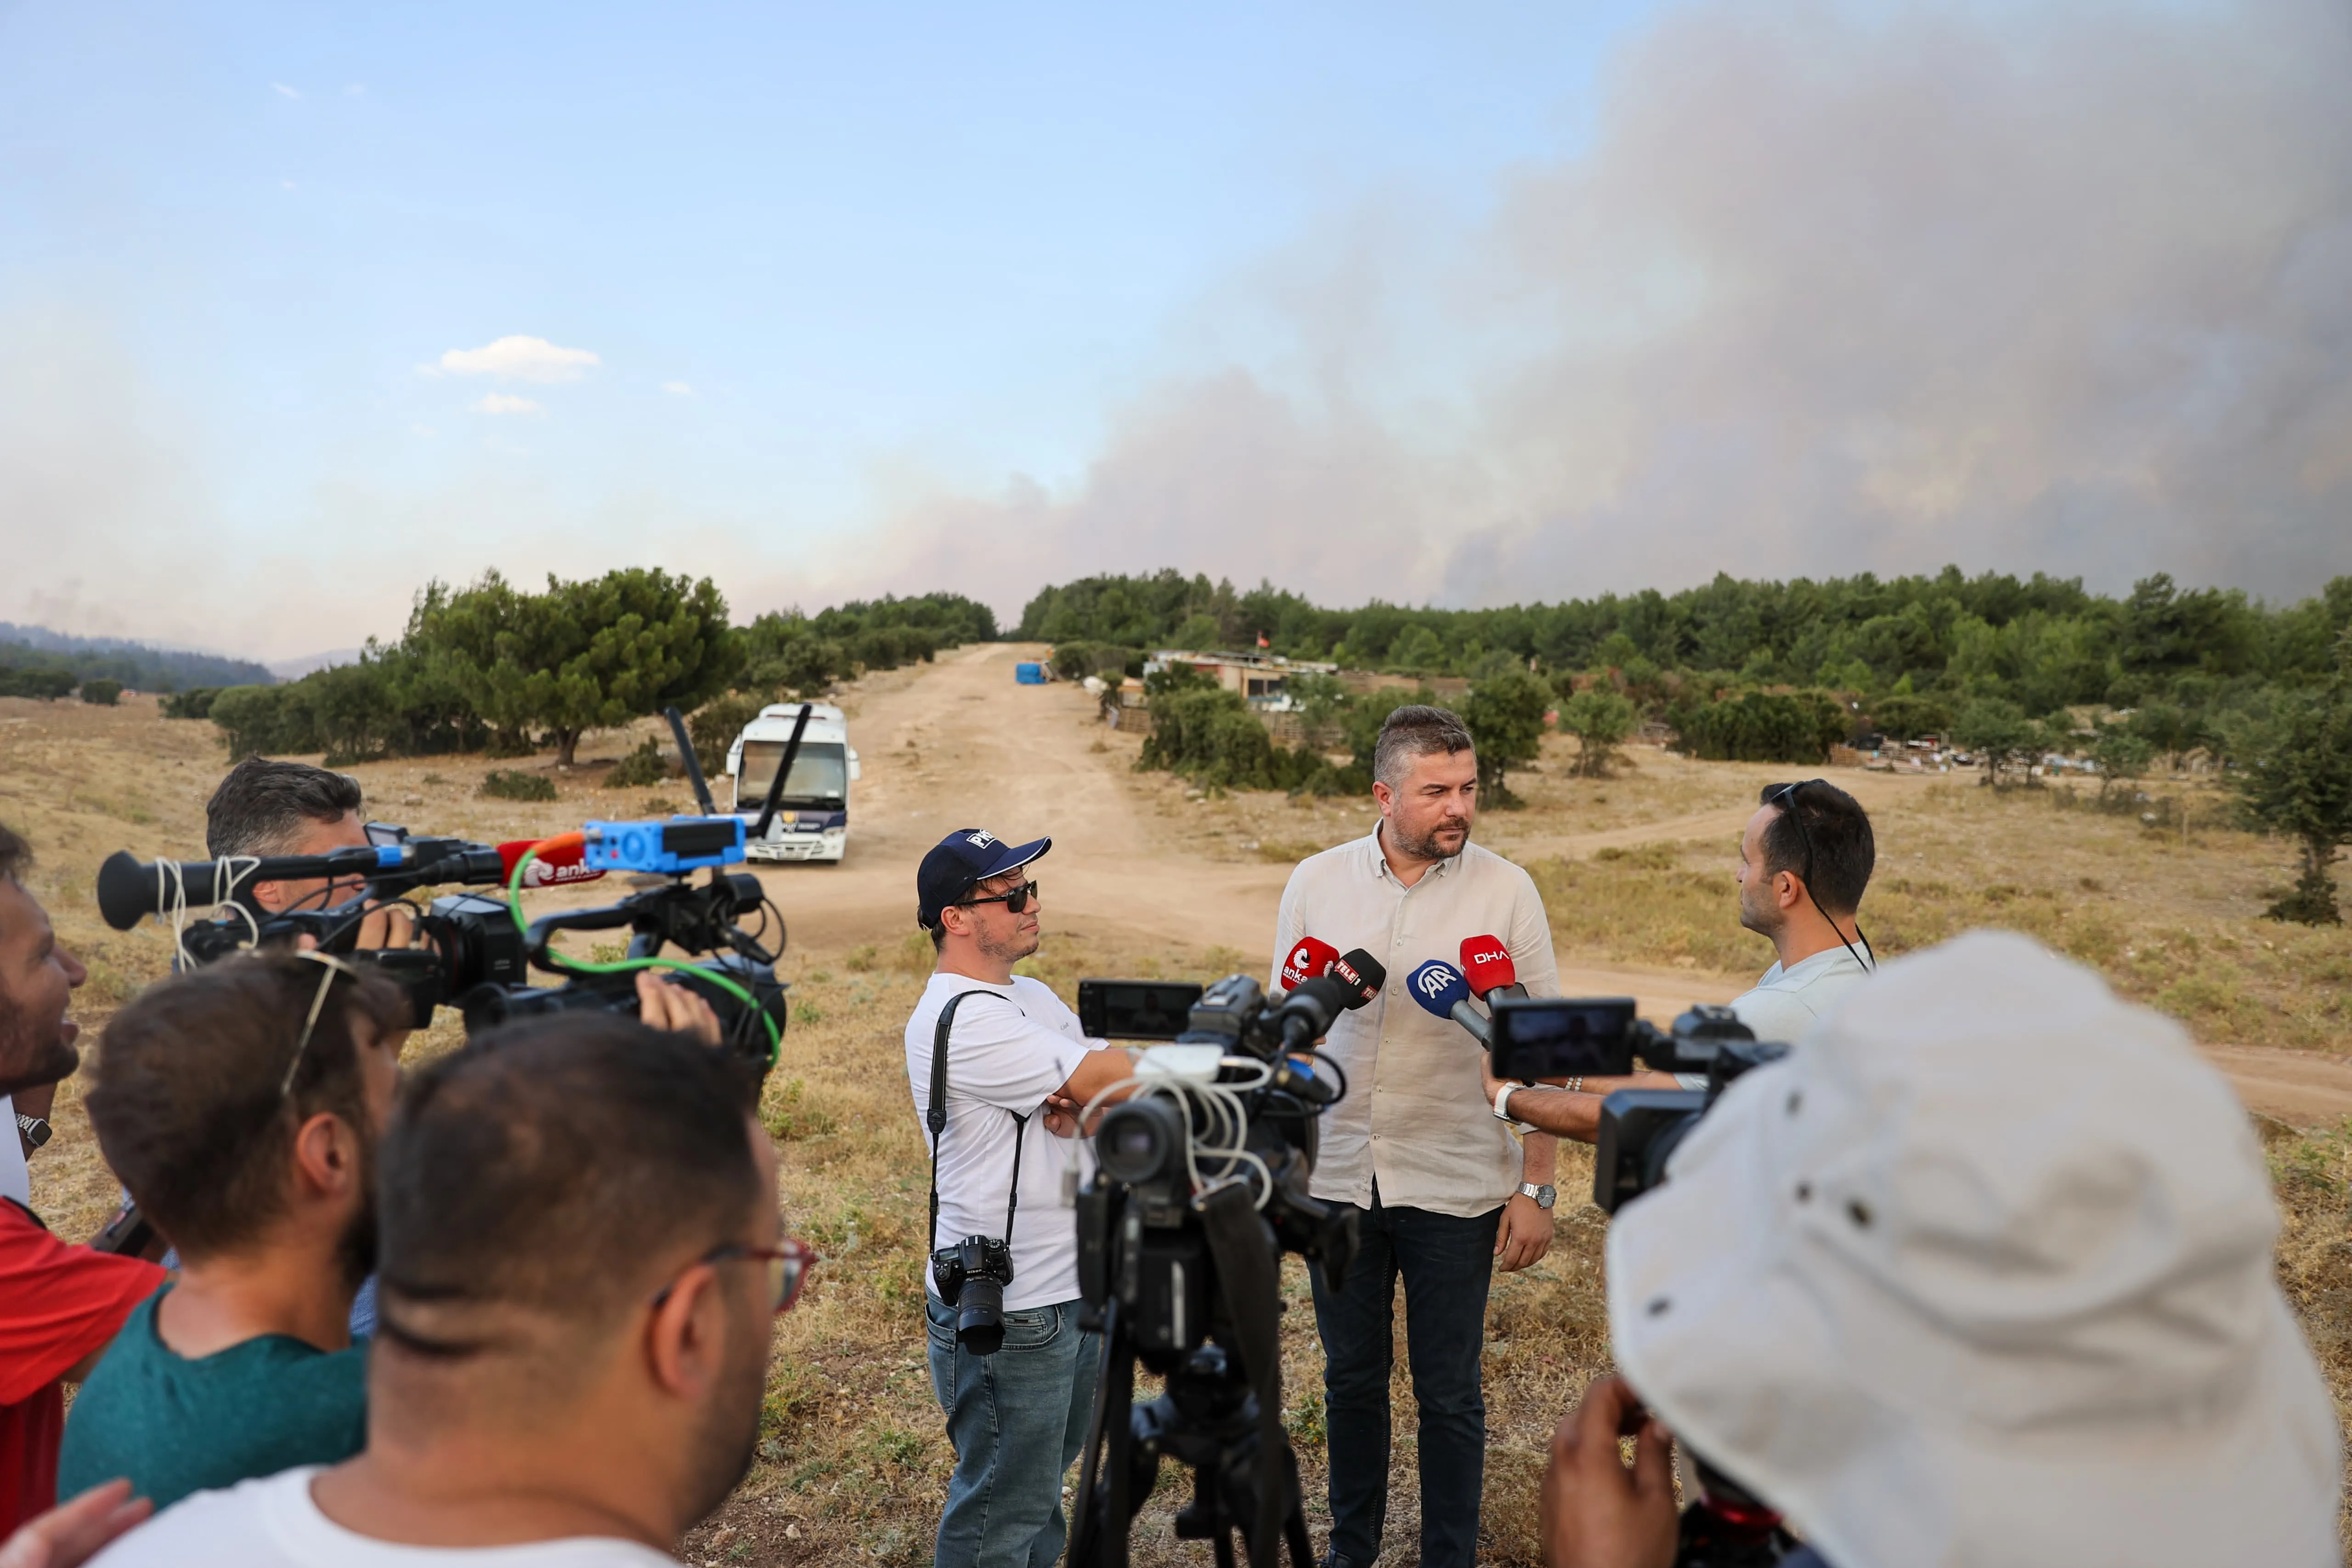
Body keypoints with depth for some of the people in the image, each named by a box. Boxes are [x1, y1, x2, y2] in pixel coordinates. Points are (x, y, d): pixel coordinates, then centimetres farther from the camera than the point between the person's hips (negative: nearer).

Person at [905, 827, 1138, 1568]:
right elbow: (1122, 1079, -24)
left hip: (1070, 1287, 9)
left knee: (1042, 1483, 25)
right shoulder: (965, 1020, -23)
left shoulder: (1032, 997, 9)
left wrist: (1077, 1104, -19)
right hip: (1006, 1316, -9)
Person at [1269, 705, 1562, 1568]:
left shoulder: (1505, 891, -8)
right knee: (1351, 1378, 18)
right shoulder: (1315, 883, -2)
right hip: (1336, 1178, 2)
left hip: (1456, 1187, -2)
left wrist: (1536, 1188, -7)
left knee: (1449, 1392, 10)